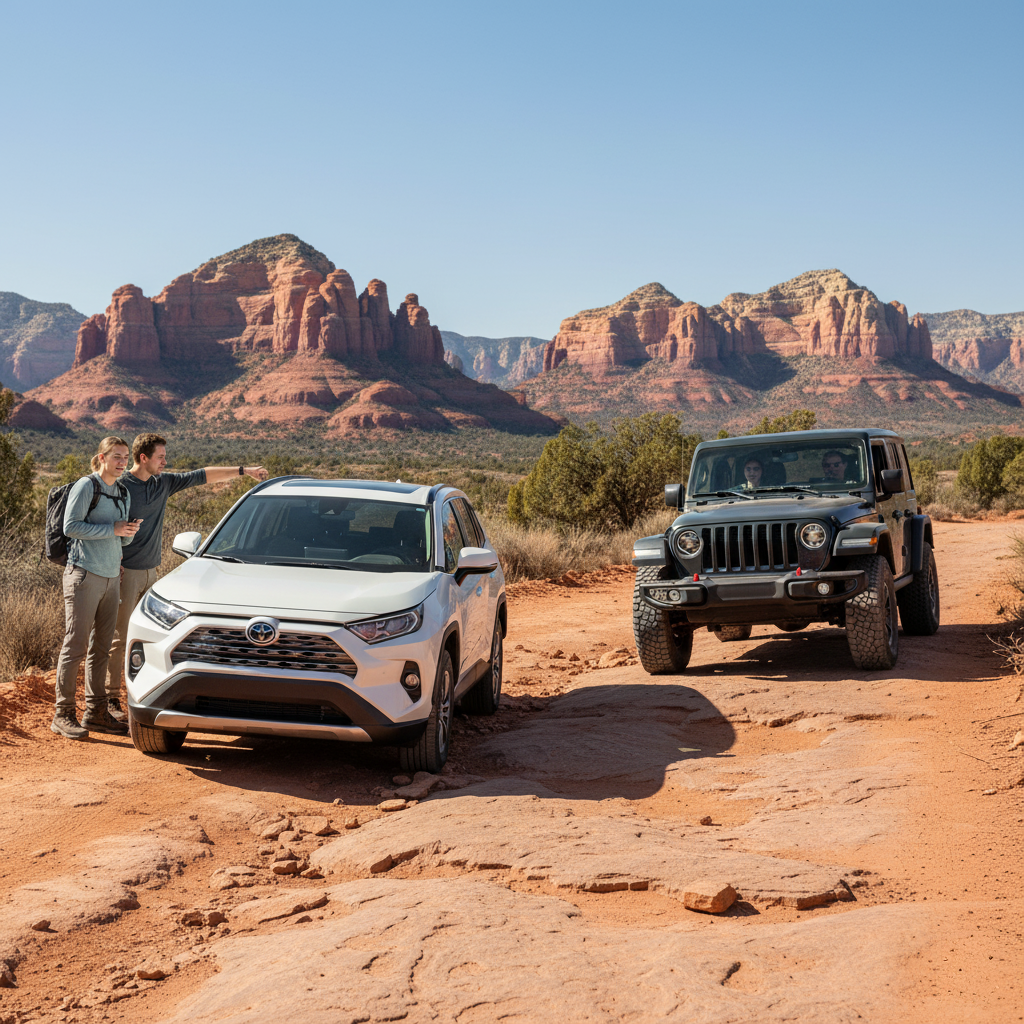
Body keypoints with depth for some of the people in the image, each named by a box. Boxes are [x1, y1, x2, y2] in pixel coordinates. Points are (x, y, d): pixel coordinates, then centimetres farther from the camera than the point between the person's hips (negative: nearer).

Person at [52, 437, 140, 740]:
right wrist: (113, 529, -17)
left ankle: (96, 712, 13)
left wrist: (130, 532, -1)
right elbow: (70, 526, -14)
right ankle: (63, 714, -1)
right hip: (84, 575, -7)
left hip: (111, 577, 7)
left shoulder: (124, 495, 16)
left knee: (101, 647, 8)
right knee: (76, 645, -6)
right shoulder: (86, 486, -5)